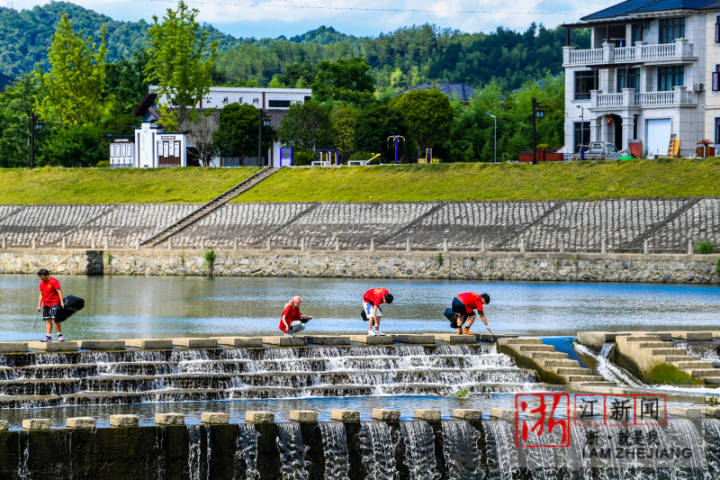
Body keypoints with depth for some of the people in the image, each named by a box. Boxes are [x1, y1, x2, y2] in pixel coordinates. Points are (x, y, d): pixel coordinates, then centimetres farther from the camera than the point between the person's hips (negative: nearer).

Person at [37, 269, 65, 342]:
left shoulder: (54, 281, -8)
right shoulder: (42, 283, 14)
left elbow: (59, 291, -12)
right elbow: (41, 295, 20)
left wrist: (62, 302, -20)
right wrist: (39, 305, 16)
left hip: (54, 303, -7)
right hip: (46, 304, 7)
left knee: (55, 319, -13)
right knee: (48, 320, 3)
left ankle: (60, 335, -7)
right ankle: (48, 337, 2)